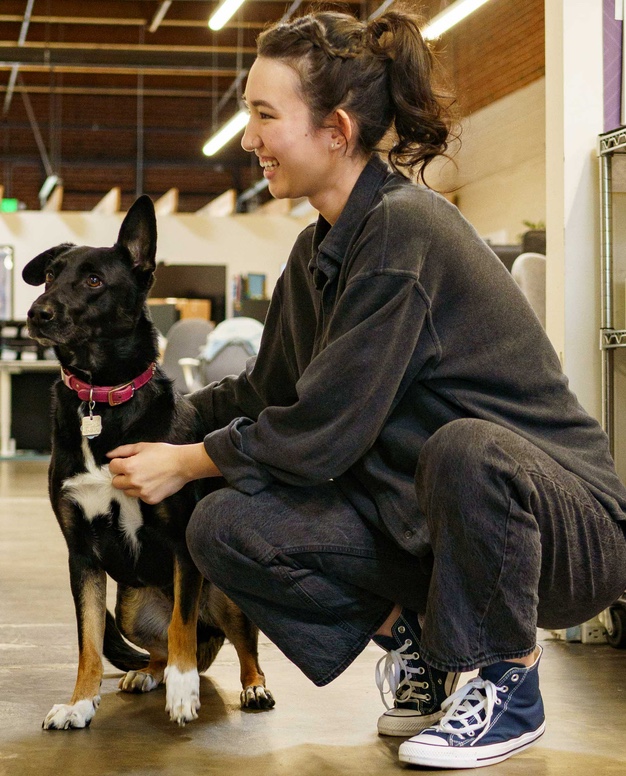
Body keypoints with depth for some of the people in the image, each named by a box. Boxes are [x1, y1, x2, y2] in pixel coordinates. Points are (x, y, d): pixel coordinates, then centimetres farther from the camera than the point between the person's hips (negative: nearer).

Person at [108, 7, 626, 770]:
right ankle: (410, 637, 9)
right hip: (421, 518, 7)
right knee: (224, 526, -10)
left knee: (465, 449, -40)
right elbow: (265, 392, 18)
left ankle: (513, 685, -14)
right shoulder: (318, 249, 5)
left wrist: (185, 461, -8)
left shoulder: (404, 229, -22)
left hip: (564, 521, -7)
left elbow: (322, 430, -22)